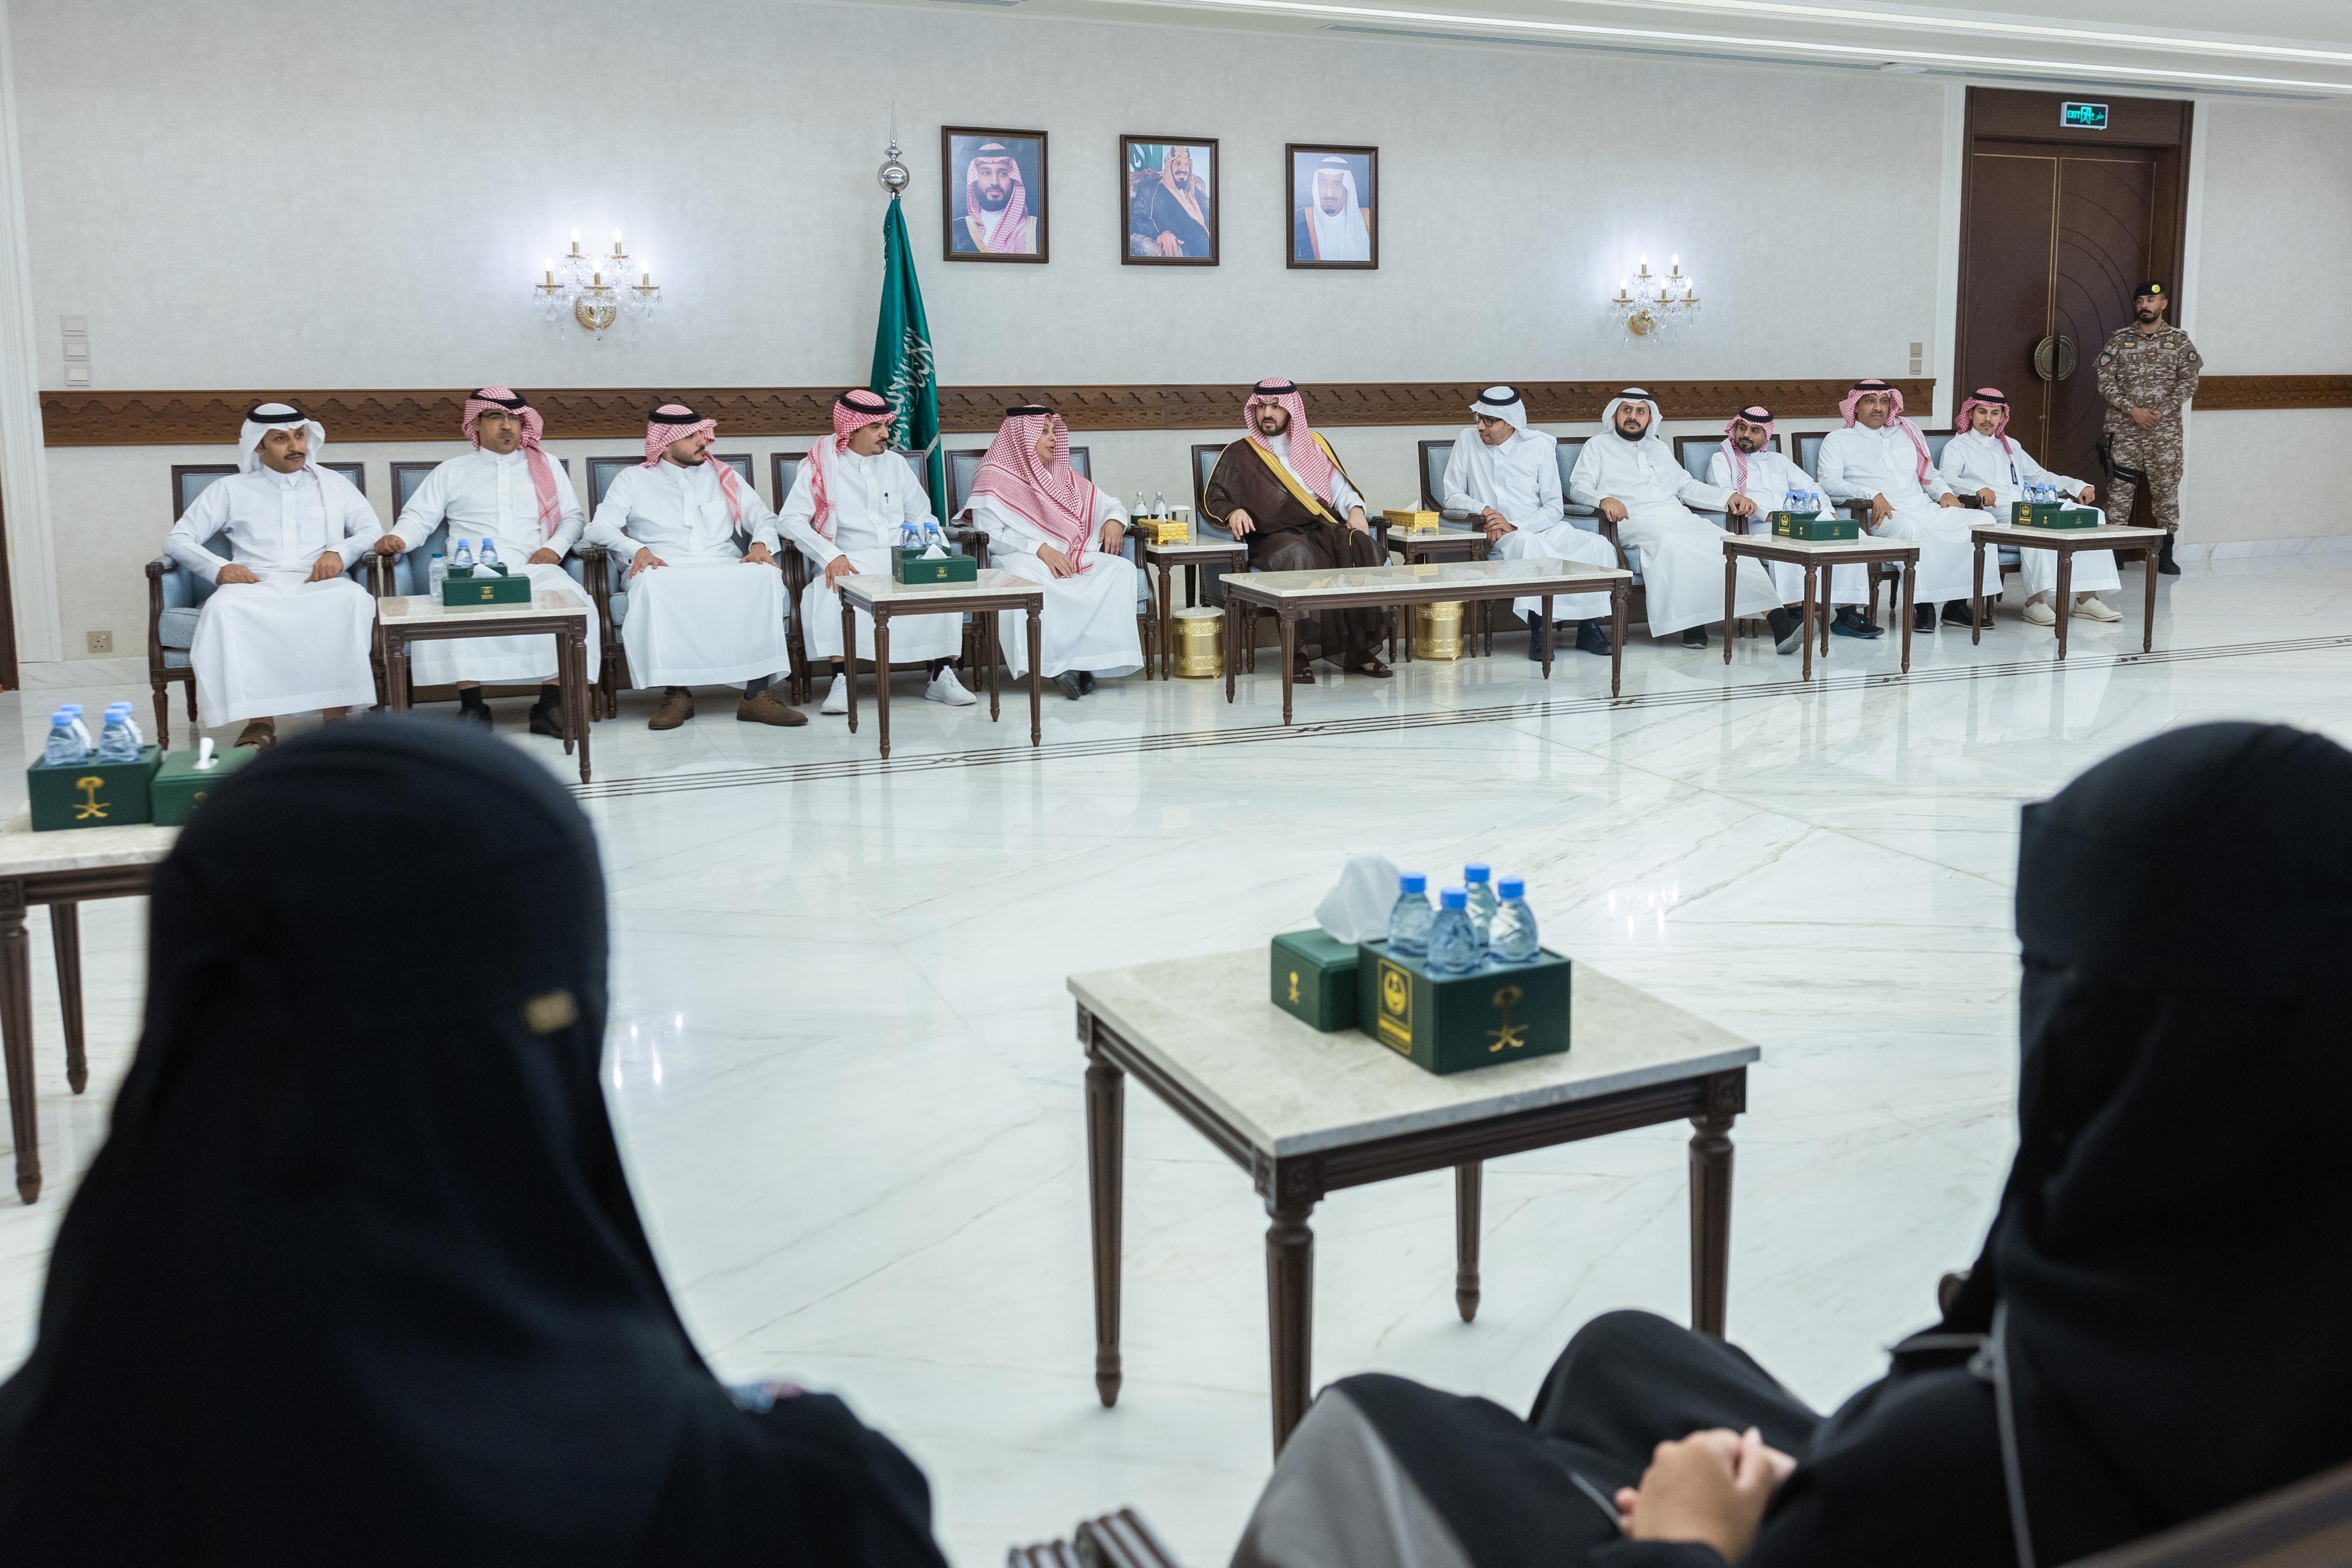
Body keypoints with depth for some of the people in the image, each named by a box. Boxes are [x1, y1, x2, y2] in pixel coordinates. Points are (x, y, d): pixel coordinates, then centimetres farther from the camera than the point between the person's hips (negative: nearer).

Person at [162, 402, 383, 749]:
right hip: (257, 587, 0)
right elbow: (177, 539, 16)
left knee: (355, 599, -37)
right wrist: (219, 568, -6)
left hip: (319, 585, 0)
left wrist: (340, 552, -8)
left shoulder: (333, 484, 25)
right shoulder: (230, 489, 22)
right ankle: (260, 721, -37)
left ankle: (336, 715, -35)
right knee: (223, 608, -37)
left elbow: (372, 531, 15)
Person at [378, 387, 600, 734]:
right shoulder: (451, 471, 21)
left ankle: (550, 705, -31)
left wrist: (555, 547, -2)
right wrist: (397, 538, -9)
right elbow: (419, 517, 13)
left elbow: (572, 516, 19)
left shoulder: (547, 466, 22)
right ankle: (471, 705, -27)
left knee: (569, 602, -33)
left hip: (535, 571, 0)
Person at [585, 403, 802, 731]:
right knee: (651, 584, -39)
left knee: (767, 576, -31)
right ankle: (676, 693, -29)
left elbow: (765, 518, 17)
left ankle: (757, 694, -31)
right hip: (665, 569, -2)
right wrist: (636, 549, -17)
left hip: (723, 567, 2)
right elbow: (599, 527, 4)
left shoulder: (722, 476, 22)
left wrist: (761, 544, -8)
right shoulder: (634, 479, 15)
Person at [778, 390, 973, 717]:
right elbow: (790, 519, -6)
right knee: (829, 592, -36)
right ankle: (842, 679, -26)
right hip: (851, 565, -3)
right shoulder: (822, 465, 2)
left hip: (902, 562, 3)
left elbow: (921, 516, 19)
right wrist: (831, 556, -21)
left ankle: (941, 675, -15)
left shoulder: (895, 463, 15)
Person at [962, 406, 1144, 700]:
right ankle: (1056, 663, -33)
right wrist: (1039, 549, -21)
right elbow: (991, 536, -7)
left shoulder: (1063, 476, 23)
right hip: (1022, 559, -5)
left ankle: (1088, 659, -29)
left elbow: (1110, 503, 28)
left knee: (1122, 569, -24)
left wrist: (1115, 520, 2)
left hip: (1075, 559, 5)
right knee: (1024, 576, -42)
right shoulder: (994, 479, 6)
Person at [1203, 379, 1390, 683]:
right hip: (1274, 536, -3)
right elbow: (1212, 498, 6)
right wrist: (1233, 511, -16)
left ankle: (1359, 648, -27)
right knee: (1299, 557, -39)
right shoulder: (1240, 454, 15)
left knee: (1363, 548, -28)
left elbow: (1340, 488, 22)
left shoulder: (1315, 446, 24)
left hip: (1323, 529, 3)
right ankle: (1299, 649, -33)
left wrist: (1355, 508, 1)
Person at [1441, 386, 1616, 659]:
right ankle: (1539, 624, -29)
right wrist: (1483, 511, -13)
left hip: (1544, 528, 2)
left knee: (1598, 546, -24)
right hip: (1496, 535, -2)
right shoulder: (1467, 440, 7)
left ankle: (1589, 624, -13)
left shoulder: (1540, 447, 4)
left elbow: (1554, 509, 1)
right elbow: (1453, 496, 6)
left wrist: (1514, 526, -14)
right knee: (1528, 545, -38)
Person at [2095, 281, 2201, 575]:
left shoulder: (2179, 340, 5)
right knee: (2119, 488, -1)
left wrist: (2162, 411, -11)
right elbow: (2106, 382, 0)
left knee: (2166, 487, 3)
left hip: (2165, 430, 0)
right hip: (2124, 428, 0)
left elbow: (2188, 383, 1)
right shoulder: (2119, 339, 5)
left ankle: (2165, 554, 9)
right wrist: (2133, 410, -11)